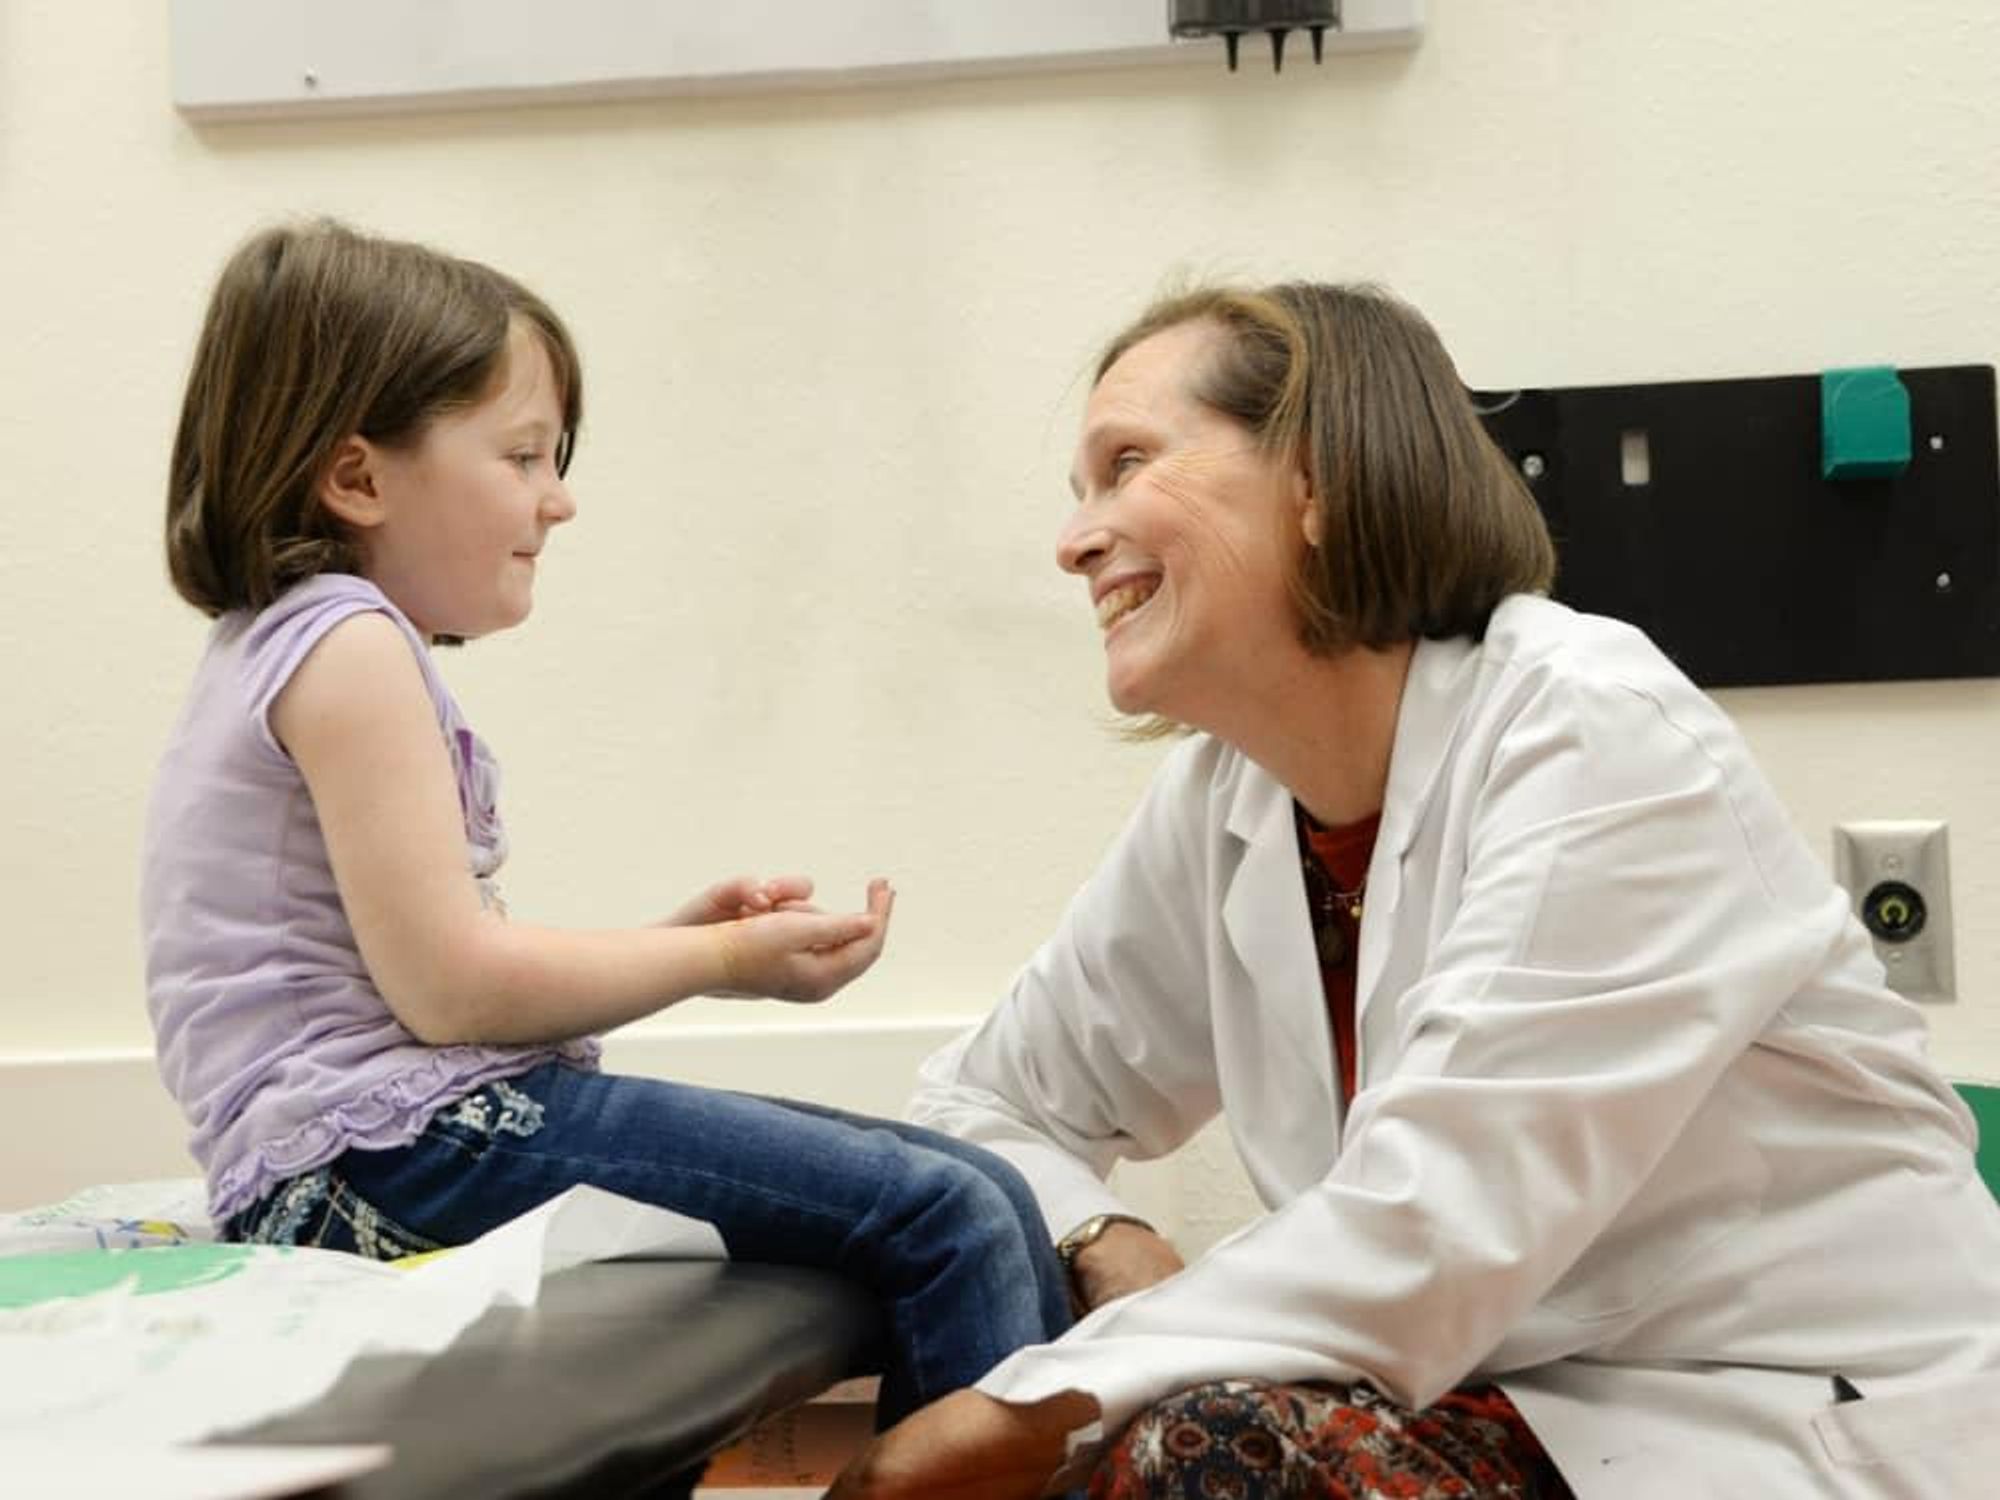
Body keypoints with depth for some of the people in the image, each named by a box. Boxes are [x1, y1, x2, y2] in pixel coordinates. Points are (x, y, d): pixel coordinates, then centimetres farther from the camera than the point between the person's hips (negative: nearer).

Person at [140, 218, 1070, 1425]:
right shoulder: (348, 647, -12)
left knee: (970, 1202, 6)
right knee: (960, 1220, -16)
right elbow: (450, 988, -18)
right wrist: (721, 962, -6)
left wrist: (677, 938, 10)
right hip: (404, 1146, -10)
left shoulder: (287, 652, 21)